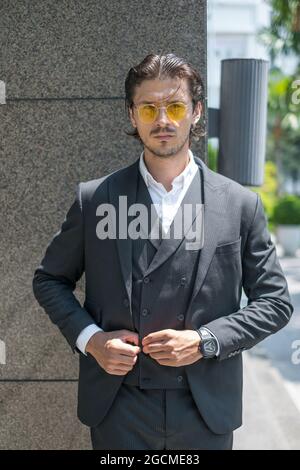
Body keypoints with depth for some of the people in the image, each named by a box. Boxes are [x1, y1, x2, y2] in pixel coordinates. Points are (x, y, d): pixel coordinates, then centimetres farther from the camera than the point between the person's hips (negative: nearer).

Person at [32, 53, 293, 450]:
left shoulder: (240, 205, -4)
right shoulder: (93, 199, -3)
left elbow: (275, 302, 1)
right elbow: (49, 280, 7)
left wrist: (205, 341, -13)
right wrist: (89, 338, -9)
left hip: (207, 411, 0)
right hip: (117, 410, 0)